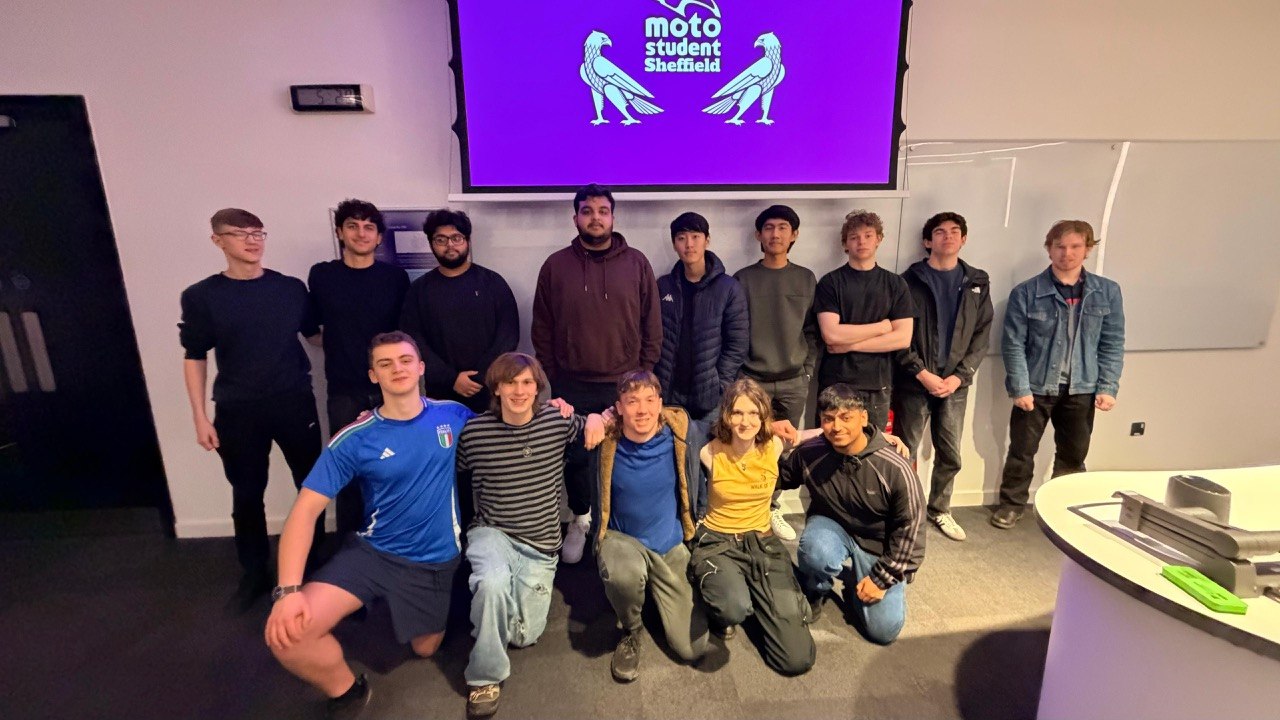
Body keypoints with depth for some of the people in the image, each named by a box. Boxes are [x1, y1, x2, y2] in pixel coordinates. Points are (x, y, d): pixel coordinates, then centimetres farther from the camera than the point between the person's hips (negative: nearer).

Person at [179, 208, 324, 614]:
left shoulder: (291, 288, 0)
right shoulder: (201, 296, -2)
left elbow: (315, 334, 12)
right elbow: (194, 358, 2)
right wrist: (200, 417, -2)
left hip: (295, 403, 1)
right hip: (237, 412, 0)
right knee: (247, 496, 11)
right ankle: (255, 575, 30)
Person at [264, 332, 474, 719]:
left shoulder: (453, 415, -9)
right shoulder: (355, 439, -14)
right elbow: (306, 510, -15)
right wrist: (288, 589, -25)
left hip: (435, 561, 1)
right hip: (372, 552, -1)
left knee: (425, 649, 16)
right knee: (285, 633, -19)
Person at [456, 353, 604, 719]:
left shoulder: (557, 421, -7)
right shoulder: (474, 431, -10)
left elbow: (590, 428, 9)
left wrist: (596, 418, -11)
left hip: (540, 544, 2)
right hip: (491, 533, -1)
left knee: (523, 634, 3)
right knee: (493, 583, -34)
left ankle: (528, 591, 37)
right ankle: (485, 677, -10)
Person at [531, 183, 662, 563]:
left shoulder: (637, 264, 0)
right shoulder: (555, 265, 1)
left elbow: (652, 325, 3)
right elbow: (542, 328, 5)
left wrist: (643, 374, 0)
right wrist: (550, 378, 3)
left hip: (624, 386, 0)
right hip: (571, 388, 1)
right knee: (575, 459, 13)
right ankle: (580, 520, 37)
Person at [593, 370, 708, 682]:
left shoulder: (677, 432, -14)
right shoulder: (606, 441, -16)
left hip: (671, 546, 2)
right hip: (621, 539, -1)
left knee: (692, 648, -1)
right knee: (625, 574, -38)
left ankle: (654, 593, 28)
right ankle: (631, 631, -2)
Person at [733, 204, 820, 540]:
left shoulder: (806, 279, 7)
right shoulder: (743, 279, 0)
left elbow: (813, 331, 7)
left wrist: (807, 371, 1)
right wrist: (736, 373, -5)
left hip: (793, 383, 2)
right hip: (752, 380, -2)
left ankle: (771, 509, 24)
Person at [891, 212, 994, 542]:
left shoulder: (977, 282, 9)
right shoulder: (910, 280, -2)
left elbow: (982, 336, 5)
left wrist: (959, 376, -6)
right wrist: (921, 373, -14)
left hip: (955, 383, 3)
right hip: (913, 382, -3)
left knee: (950, 454, 12)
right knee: (905, 451, 3)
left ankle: (940, 510, 31)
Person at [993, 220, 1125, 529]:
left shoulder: (1107, 292, 2)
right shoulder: (1026, 292, -7)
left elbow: (1113, 345, 5)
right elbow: (1013, 344, -8)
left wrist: (1107, 387, -3)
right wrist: (1020, 387, -14)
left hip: (1082, 390, 3)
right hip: (1036, 388, -2)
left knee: (1074, 455, 16)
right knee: (1022, 451, 8)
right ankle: (1012, 503, 25)